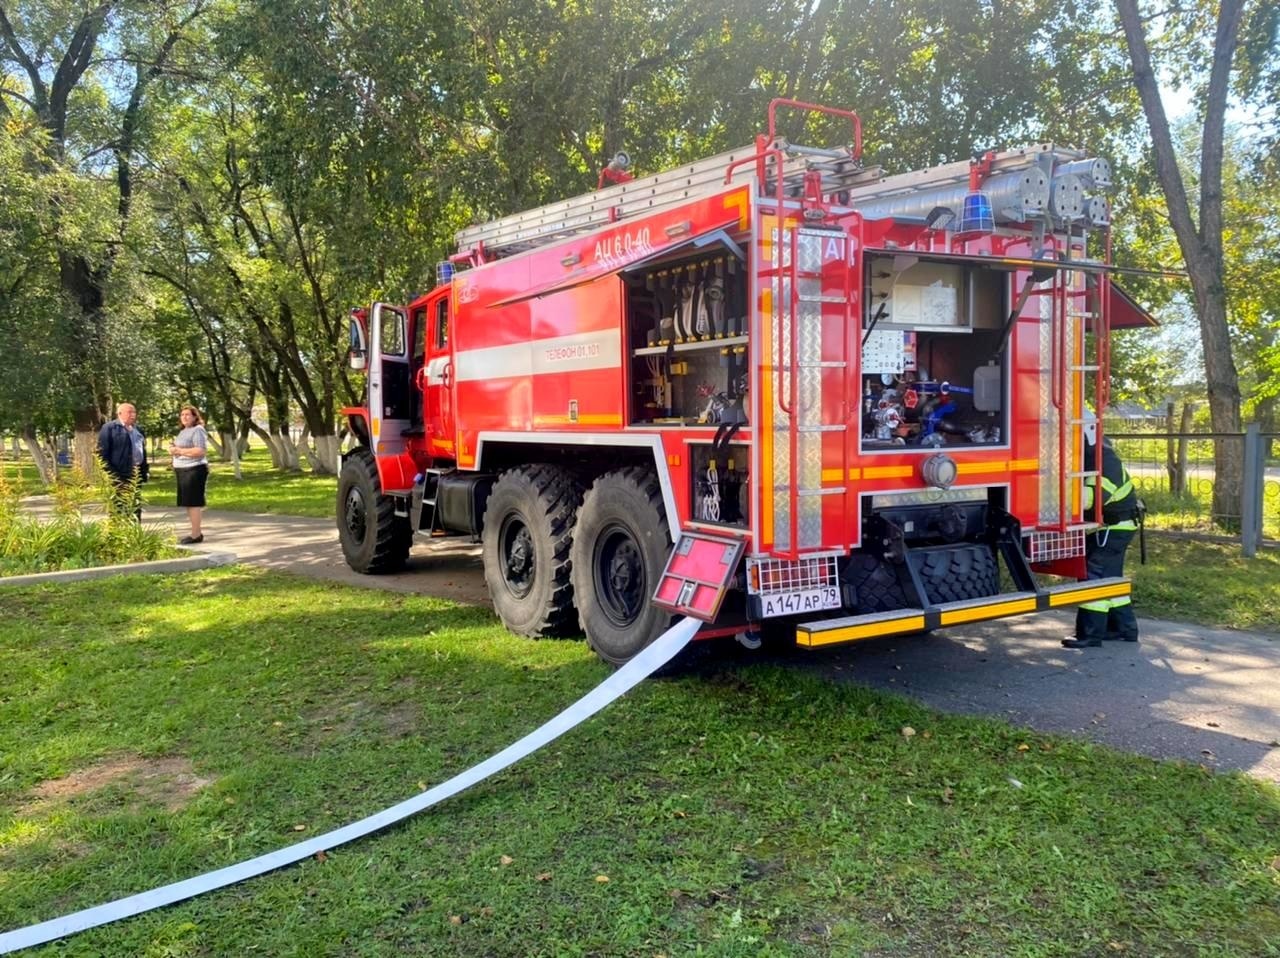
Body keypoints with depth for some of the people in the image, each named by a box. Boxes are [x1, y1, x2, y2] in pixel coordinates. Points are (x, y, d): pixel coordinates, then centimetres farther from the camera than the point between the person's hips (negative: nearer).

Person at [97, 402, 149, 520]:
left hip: (135, 475, 7)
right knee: (119, 510, -5)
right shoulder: (109, 428, -3)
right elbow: (102, 453, -10)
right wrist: (111, 474, -17)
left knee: (136, 508, 11)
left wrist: (145, 470, 15)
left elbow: (142, 451, 25)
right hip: (119, 476, -7)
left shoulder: (137, 429, 20)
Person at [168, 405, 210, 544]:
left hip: (194, 470, -10)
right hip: (184, 471, 10)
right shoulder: (183, 431, 19)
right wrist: (173, 449, 4)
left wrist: (180, 450, -19)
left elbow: (201, 451, -21)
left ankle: (196, 535, -7)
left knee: (193, 503, -9)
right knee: (188, 503, 10)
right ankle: (196, 533, 16)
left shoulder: (197, 430, -11)